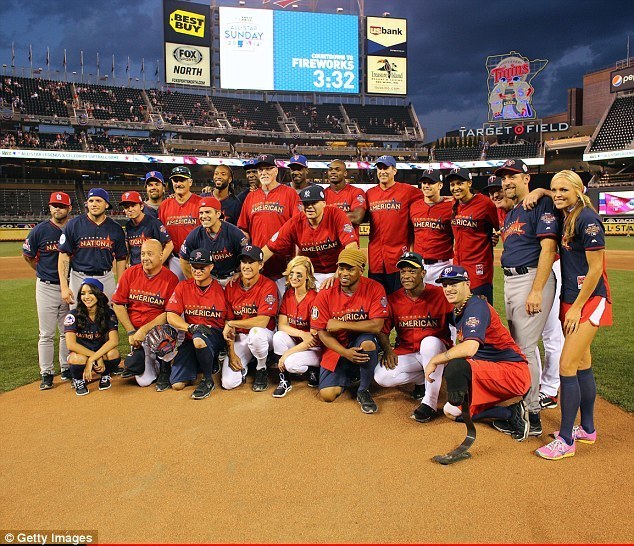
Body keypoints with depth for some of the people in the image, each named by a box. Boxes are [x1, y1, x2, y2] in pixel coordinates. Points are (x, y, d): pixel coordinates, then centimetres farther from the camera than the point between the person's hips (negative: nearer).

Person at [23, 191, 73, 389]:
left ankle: (66, 369, 24)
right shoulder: (40, 230, -3)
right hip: (46, 287, -2)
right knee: (47, 334, 2)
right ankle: (46, 373, 11)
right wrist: (43, 272, 8)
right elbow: (27, 255, 9)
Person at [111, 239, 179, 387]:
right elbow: (118, 304, 2)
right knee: (144, 381, -10)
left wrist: (144, 330, -18)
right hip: (135, 329, 1)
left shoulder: (171, 279, -6)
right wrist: (131, 333, -6)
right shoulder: (130, 273, 1)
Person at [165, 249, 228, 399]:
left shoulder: (221, 290, -4)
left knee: (199, 340, -39)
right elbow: (171, 316, -3)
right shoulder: (183, 287, 2)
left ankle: (208, 380, -14)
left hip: (216, 336, -3)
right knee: (177, 384, -11)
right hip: (190, 339, 3)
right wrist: (191, 327, -21)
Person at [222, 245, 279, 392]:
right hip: (239, 338, 3)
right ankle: (243, 367, 23)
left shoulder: (268, 286, -15)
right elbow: (228, 322, -1)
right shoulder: (231, 287, -2)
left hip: (264, 335, -3)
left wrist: (231, 324, -16)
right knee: (228, 383, -15)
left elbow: (262, 322, -23)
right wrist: (231, 353, -9)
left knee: (256, 333, -40)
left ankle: (261, 370, -8)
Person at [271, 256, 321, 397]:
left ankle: (314, 370, 3)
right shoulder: (287, 295, -1)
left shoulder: (314, 298, -19)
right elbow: (281, 325, -6)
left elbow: (315, 338, -20)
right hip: (295, 342, 5)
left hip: (315, 348, -5)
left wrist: (288, 353, -22)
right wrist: (302, 334, -25)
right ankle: (284, 380, -10)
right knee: (278, 336, -25)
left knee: (290, 363, -31)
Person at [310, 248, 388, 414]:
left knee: (368, 343, -38)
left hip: (361, 342, -1)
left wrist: (341, 324, -22)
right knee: (327, 395, -12)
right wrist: (345, 353, -25)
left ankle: (363, 391, -10)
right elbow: (322, 333, -9)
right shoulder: (326, 294, -11)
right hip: (336, 348, 2)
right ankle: (350, 375, 22)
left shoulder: (374, 288, -14)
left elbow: (376, 326, -22)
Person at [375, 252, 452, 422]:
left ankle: (430, 403, -27)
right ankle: (424, 378, 3)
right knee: (381, 376, -21)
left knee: (430, 342, -38)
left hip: (436, 350, -3)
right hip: (406, 353, 3)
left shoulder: (439, 294, -9)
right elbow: (383, 330, 4)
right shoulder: (393, 299, -1)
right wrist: (387, 349, -13)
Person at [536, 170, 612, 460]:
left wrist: (577, 307, -16)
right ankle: (587, 429, 27)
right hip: (571, 298, 9)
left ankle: (566, 441, 0)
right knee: (582, 365, 15)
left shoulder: (587, 219, -16)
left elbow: (595, 269, -17)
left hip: (589, 300, -9)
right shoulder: (566, 216, 8)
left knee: (567, 367, -10)